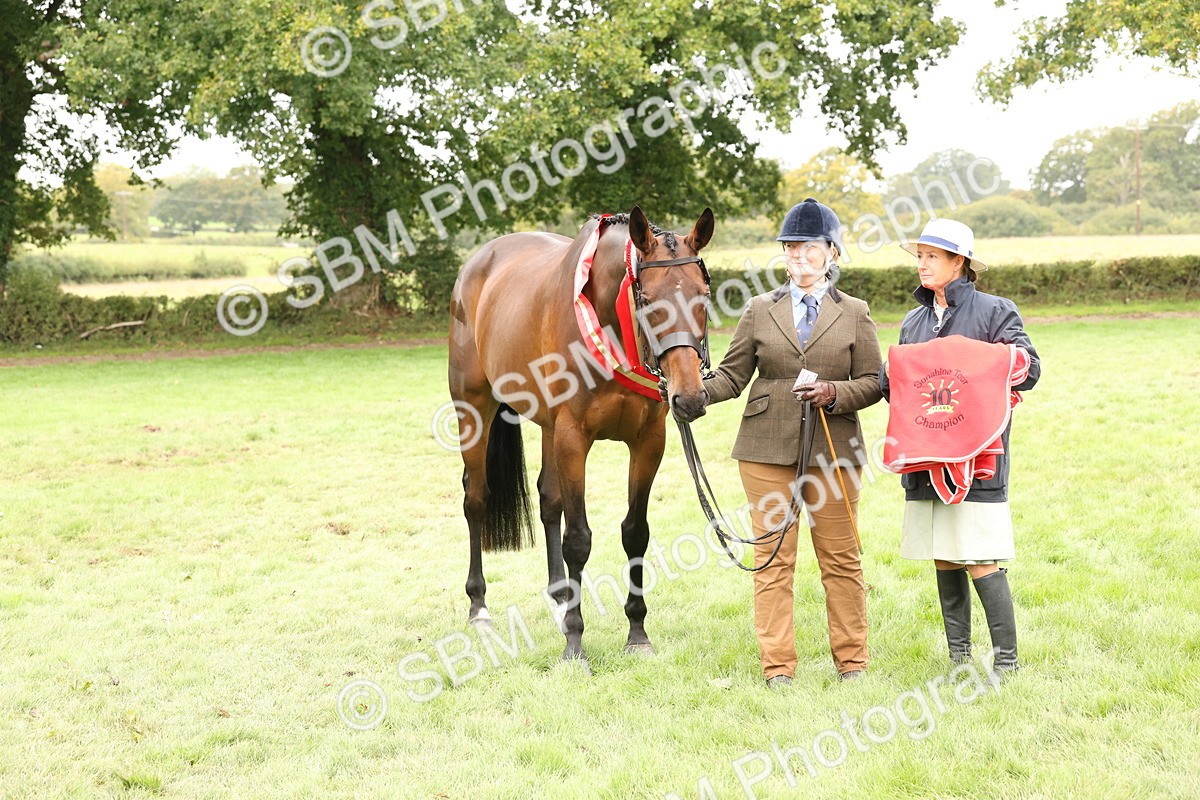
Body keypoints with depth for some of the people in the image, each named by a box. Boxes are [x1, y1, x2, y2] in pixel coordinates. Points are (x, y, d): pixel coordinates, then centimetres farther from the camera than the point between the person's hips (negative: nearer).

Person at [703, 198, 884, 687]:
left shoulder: (855, 314, 8)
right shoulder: (761, 310, 9)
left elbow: (873, 383, 5)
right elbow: (733, 374, 7)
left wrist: (835, 394, -14)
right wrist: (697, 393, -12)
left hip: (833, 451, 0)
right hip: (767, 450, 0)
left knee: (841, 558, 6)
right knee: (772, 559, 1)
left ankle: (851, 660, 18)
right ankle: (777, 666, 8)